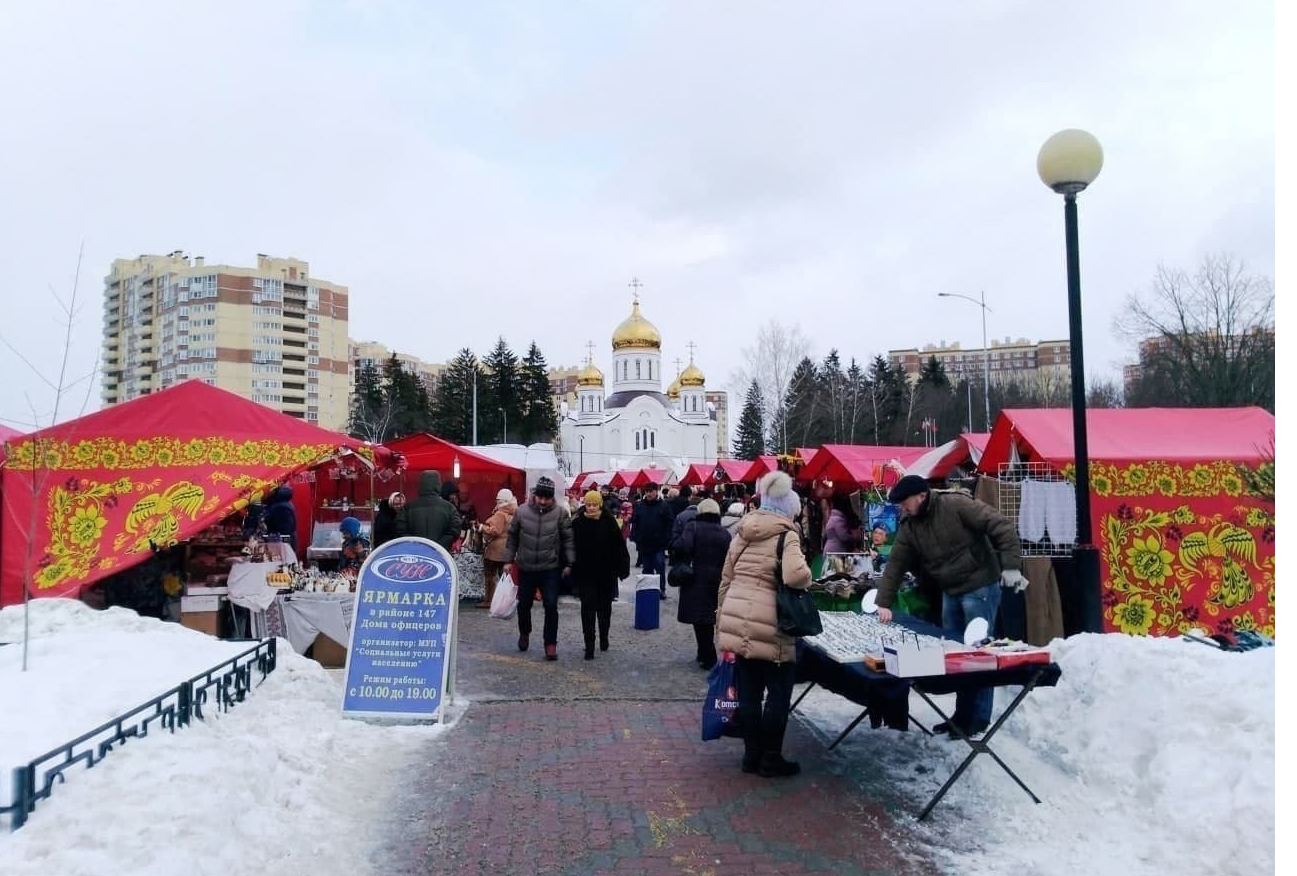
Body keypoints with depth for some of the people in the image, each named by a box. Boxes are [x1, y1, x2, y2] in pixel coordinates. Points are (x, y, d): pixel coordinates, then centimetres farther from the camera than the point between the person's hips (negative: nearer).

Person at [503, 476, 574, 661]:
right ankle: (524, 633, 42)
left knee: (551, 606, -6)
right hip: (525, 568, 2)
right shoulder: (522, 512, -5)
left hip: (550, 569, -2)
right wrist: (509, 559, 6)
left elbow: (568, 539, -4)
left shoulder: (561, 513, -9)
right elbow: (512, 537, 5)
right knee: (524, 604, 16)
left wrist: (569, 564, -5)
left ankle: (550, 643, 7)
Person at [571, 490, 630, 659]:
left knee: (605, 607, 16)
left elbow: (619, 546, -5)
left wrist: (622, 568, -7)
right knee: (588, 609, -3)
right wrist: (571, 569, -4)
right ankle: (589, 646, 0)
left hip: (606, 574, 1)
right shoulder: (578, 523, -6)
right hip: (585, 574, -1)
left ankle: (604, 638, 36)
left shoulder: (609, 522, -7)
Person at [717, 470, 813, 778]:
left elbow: (725, 580, 17)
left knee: (748, 690, 14)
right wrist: (807, 579, -3)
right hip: (769, 626, -6)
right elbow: (796, 574, -26)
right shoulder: (786, 535, -7)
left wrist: (722, 620, 24)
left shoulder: (741, 534, 14)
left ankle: (752, 754, 22)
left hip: (737, 622, 7)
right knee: (778, 692, 7)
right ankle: (770, 759, 14)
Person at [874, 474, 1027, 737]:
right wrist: (883, 603, -2)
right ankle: (962, 713, 23)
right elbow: (895, 564, 4)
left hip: (980, 588, -7)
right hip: (950, 592, 7)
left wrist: (1010, 566, -25)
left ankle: (979, 717, 8)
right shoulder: (909, 527, 3)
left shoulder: (956, 505, -17)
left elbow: (1001, 526, -19)